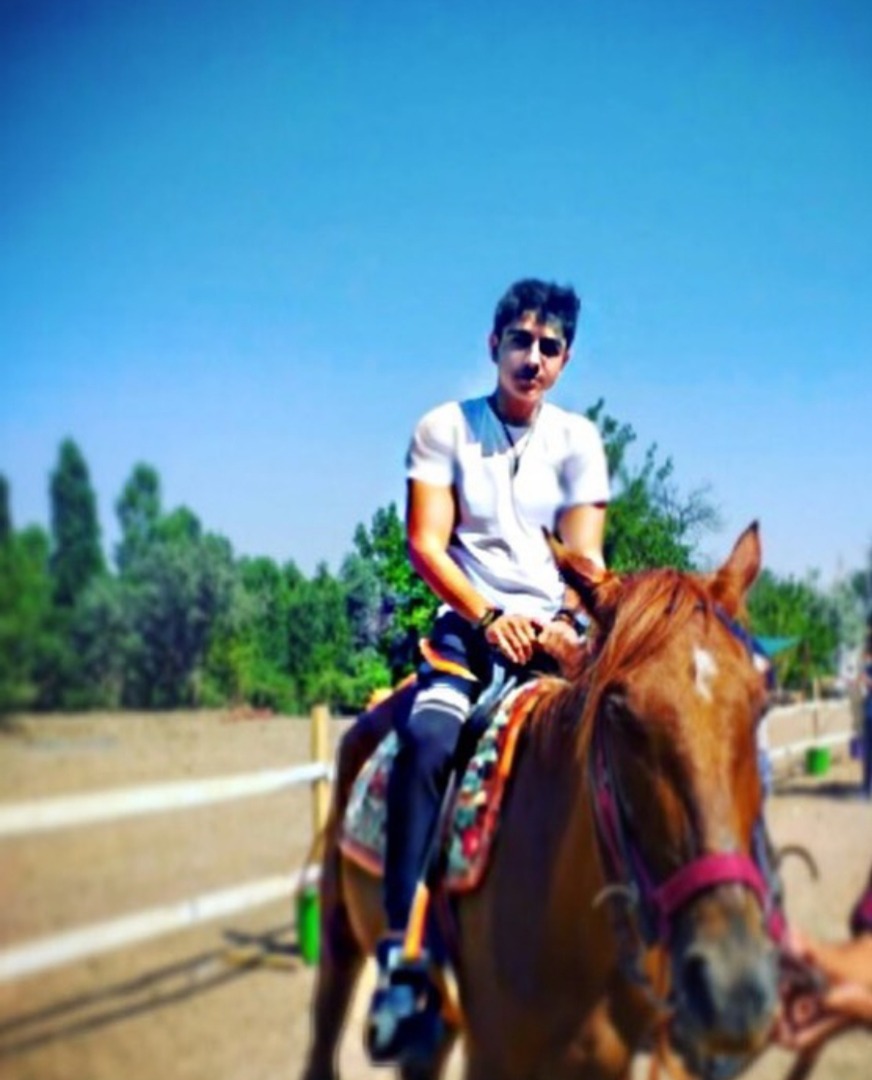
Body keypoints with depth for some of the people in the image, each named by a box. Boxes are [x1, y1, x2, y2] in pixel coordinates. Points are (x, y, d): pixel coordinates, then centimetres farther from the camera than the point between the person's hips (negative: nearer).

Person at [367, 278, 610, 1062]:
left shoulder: (578, 440, 9)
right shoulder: (444, 429, 3)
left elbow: (585, 554, 1)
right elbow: (425, 543, -5)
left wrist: (567, 623, -19)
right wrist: (487, 617, -20)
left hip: (553, 631, 3)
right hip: (470, 623, -2)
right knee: (428, 742, -31)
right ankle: (401, 950, -34)